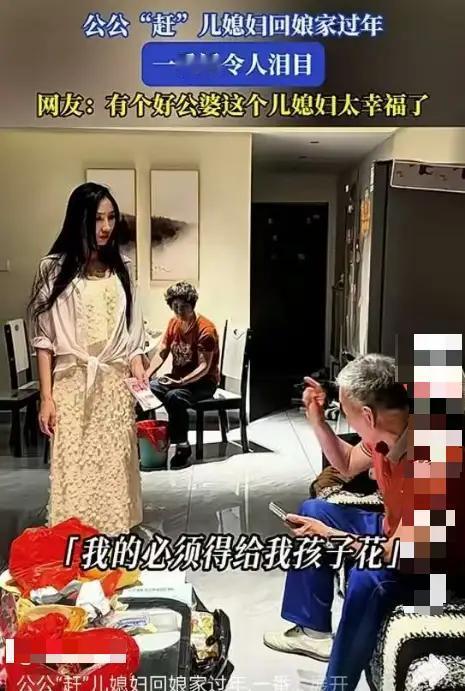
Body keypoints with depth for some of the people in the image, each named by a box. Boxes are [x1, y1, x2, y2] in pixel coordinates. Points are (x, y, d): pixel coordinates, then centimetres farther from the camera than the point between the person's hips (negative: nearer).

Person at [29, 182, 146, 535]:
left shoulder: (122, 268, 10)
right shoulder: (54, 268, -1)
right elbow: (44, 339, -1)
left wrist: (139, 373, 0)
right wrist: (46, 397, -6)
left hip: (116, 385, 3)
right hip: (72, 385, -3)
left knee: (115, 472, 6)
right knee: (74, 474, -1)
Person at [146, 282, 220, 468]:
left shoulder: (205, 328, -18)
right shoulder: (174, 323, 5)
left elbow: (204, 367, -24)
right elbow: (161, 354, 5)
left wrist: (180, 382, -36)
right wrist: (146, 375, -12)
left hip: (203, 382, -7)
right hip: (177, 378, 7)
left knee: (174, 397, -35)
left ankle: (182, 446, -20)